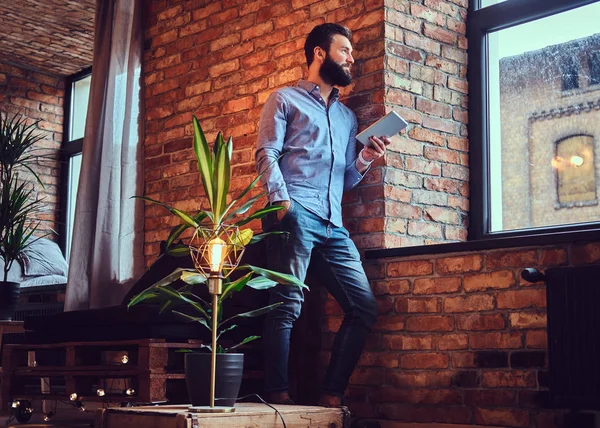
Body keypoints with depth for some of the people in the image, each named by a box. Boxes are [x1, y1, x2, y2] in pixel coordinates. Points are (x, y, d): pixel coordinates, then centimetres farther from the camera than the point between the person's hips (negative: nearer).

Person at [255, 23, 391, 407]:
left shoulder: (348, 117, 29)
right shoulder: (286, 100, 13)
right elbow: (267, 154, 0)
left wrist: (364, 160, 4)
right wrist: (281, 201, -16)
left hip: (334, 225, 6)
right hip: (296, 213, -6)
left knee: (365, 307, -3)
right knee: (288, 304, -15)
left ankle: (332, 394, 1)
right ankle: (278, 394, -12)